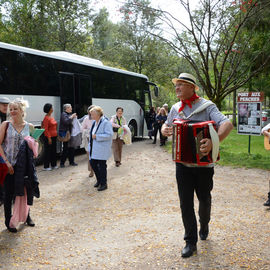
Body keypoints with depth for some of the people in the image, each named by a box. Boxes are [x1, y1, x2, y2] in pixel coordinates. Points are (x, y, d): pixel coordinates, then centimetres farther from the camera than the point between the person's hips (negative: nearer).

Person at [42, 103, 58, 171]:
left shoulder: (51, 117, 13)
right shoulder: (46, 118, -13)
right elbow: (45, 129, -17)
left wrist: (56, 135, 15)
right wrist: (49, 138, -20)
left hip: (54, 136, 9)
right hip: (49, 137, -9)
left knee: (53, 151, 14)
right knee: (48, 151, -3)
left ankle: (53, 165, 23)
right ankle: (46, 166, 3)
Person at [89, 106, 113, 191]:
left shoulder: (106, 123, -14)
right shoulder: (94, 122, 13)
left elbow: (109, 135, -22)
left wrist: (96, 136, -22)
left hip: (102, 149, -8)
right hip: (94, 149, 8)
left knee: (102, 166, -1)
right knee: (93, 164, 10)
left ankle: (104, 184, 12)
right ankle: (99, 180, 31)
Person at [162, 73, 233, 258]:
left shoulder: (206, 106, -11)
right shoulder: (175, 108, 5)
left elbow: (227, 124, -23)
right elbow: (167, 125, 22)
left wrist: (213, 142, -40)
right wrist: (165, 130, -4)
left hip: (203, 164, -3)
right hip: (182, 163, 3)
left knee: (204, 199, 16)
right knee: (185, 202, 3)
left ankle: (204, 226, 46)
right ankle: (191, 242, 14)